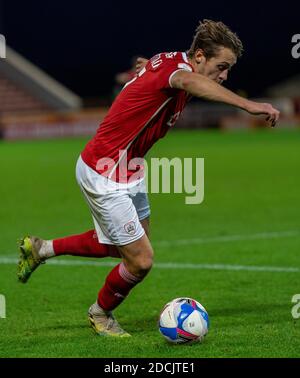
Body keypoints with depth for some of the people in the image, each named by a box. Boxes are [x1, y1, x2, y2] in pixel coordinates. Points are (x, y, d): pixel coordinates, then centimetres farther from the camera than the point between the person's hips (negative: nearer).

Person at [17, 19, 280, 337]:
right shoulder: (178, 66, -28)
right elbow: (190, 81, -54)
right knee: (140, 261, -5)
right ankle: (101, 314, 24)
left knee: (126, 246, 24)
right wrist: (248, 105, -67)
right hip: (104, 177, -10)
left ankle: (42, 249, 36)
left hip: (128, 172, 10)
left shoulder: (170, 61, 1)